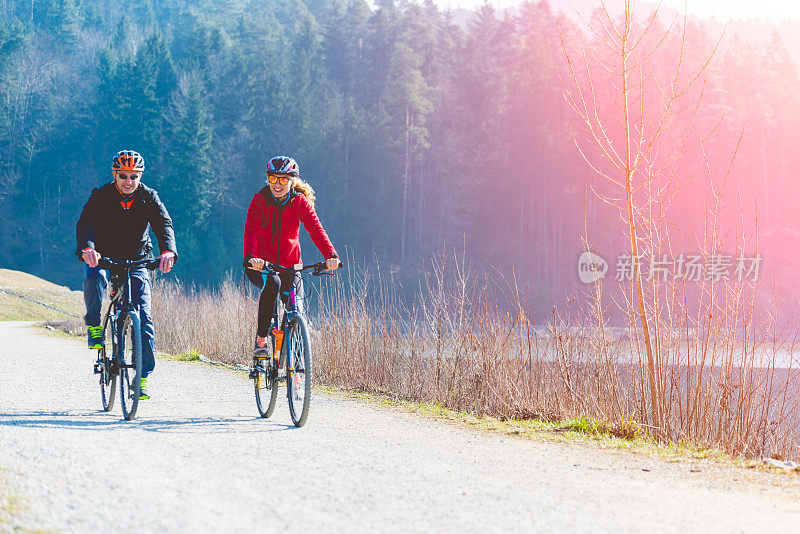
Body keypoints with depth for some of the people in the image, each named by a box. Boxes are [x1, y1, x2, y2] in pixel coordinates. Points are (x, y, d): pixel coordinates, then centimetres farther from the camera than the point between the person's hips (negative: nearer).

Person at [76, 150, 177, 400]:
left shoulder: (149, 198, -6)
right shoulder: (100, 196, -11)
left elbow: (164, 224, -20)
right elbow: (85, 223, -26)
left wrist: (168, 251, -42)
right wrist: (87, 248, -49)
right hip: (103, 258, -1)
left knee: (144, 319, -12)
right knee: (94, 279, -37)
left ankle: (144, 376, -3)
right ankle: (94, 325, -12)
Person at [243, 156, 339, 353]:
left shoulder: (300, 201, -4)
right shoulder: (259, 200, -8)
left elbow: (316, 229, -17)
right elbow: (251, 231, -21)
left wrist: (331, 255, -35)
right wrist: (251, 257, -41)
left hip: (290, 266, 2)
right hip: (261, 265, -2)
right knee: (272, 283, -34)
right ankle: (261, 339, -27)